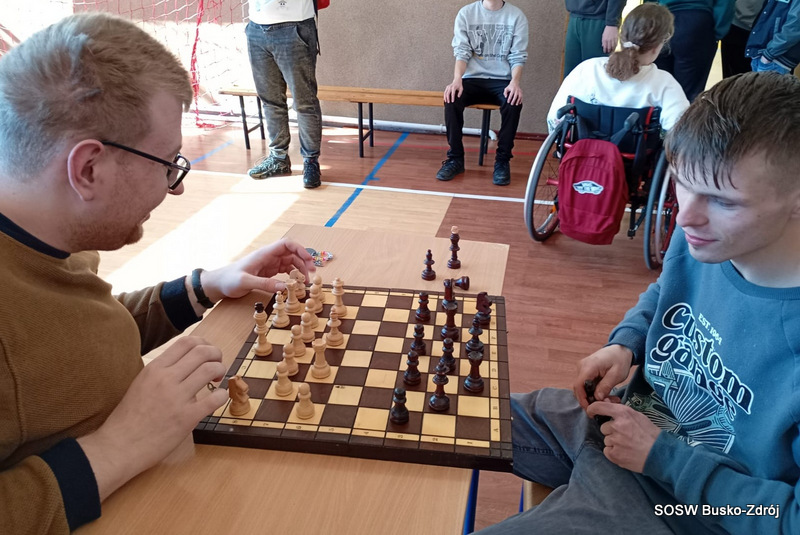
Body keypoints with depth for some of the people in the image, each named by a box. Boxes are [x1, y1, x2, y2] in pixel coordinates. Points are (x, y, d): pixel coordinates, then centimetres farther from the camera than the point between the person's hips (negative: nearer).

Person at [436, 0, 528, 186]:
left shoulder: (516, 16, 2)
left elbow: (518, 56, -2)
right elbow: (462, 51, -3)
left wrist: (515, 82, -22)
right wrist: (457, 79, -22)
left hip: (502, 80, -1)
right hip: (473, 78, 1)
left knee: (514, 103, -32)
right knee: (451, 99, -30)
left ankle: (502, 160, -17)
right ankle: (455, 158, -15)